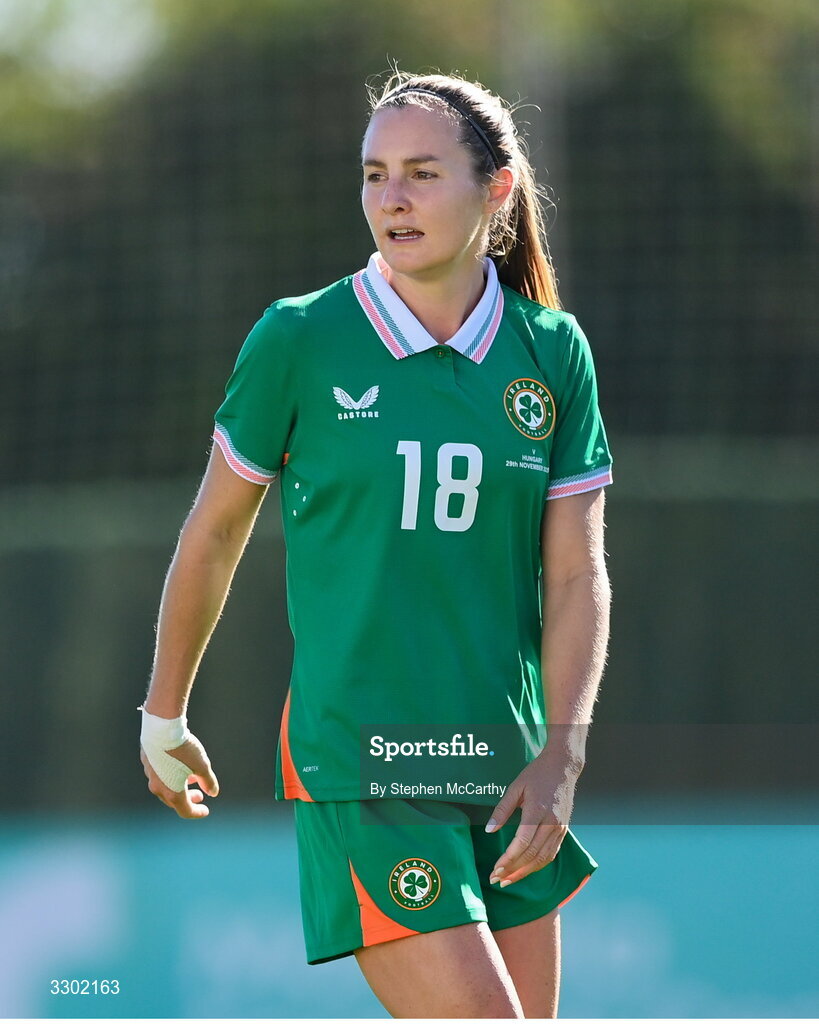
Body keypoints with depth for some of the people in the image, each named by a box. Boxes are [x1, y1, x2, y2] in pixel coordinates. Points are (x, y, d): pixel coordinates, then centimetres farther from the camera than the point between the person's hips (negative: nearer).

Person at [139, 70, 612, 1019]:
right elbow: (212, 535, 7)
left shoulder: (552, 352, 3)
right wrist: (164, 716, 15)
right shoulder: (299, 340, -4)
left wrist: (559, 756, -11)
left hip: (505, 776, 4)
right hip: (357, 764, -4)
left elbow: (577, 574, 2)